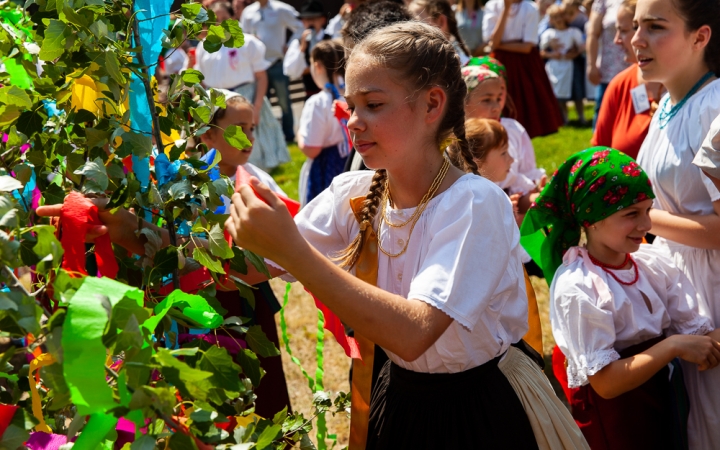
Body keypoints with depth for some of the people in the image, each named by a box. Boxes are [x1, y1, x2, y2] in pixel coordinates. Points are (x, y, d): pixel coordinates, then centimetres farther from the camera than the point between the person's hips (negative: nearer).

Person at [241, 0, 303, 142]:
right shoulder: (248, 12, 6)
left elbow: (300, 27, -3)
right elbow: (243, 35, 13)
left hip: (278, 63, -4)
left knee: (284, 102, 2)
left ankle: (289, 136, 12)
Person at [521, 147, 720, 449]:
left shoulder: (654, 262, -4)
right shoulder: (575, 287, -21)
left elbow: (694, 331, -3)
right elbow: (605, 382, -22)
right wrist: (673, 346, -25)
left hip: (667, 397, 6)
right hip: (615, 414, -5)